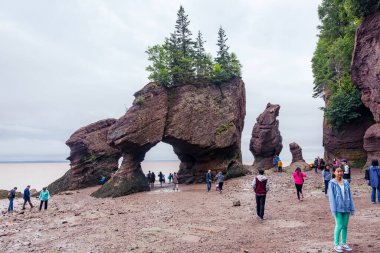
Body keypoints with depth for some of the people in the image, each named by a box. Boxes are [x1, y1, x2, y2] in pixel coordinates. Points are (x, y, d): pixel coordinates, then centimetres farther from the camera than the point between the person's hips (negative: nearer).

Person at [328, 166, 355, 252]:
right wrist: (333, 210, -11)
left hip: (346, 208, 4)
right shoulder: (332, 183, -7)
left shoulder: (346, 182, 4)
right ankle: (336, 244, 10)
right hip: (338, 208, -4)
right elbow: (331, 197, -8)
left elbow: (350, 196, 7)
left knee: (345, 226, 11)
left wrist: (352, 208, 6)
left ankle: (344, 243, 24)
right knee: (339, 226, -3)